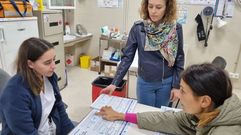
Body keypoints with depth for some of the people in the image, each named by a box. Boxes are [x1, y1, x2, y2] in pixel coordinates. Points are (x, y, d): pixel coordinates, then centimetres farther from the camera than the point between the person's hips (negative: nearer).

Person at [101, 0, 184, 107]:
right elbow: (127, 57, -9)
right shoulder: (138, 28, -11)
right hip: (144, 82, 0)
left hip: (166, 83, 1)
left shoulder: (176, 29, -9)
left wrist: (176, 85, -2)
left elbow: (179, 59, -1)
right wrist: (114, 83, -14)